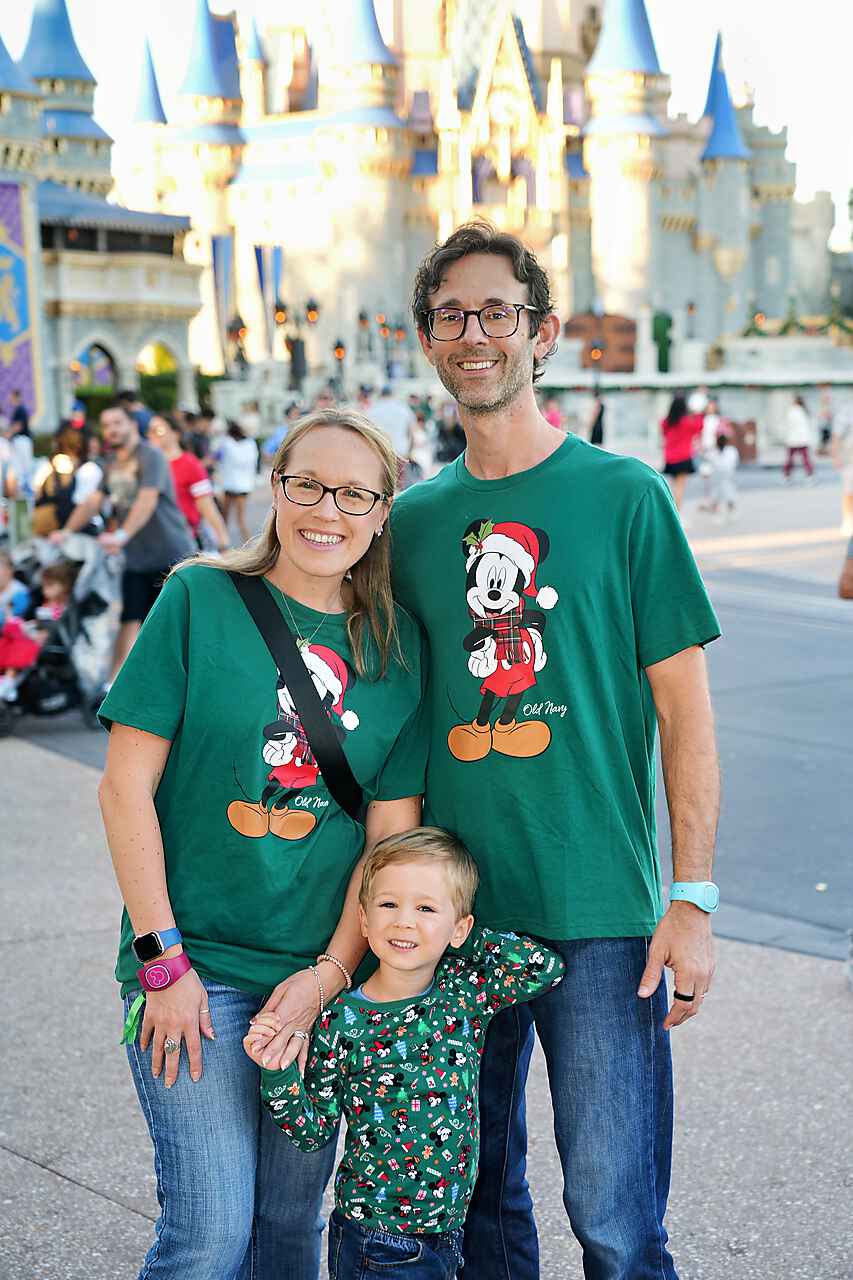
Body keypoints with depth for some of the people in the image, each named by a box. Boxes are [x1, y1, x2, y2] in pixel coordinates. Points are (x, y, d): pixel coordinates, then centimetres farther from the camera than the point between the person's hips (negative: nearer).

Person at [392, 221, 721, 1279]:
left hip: (601, 913, -3)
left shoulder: (624, 495, -2)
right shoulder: (413, 518, 8)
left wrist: (691, 899, -8)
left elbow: (685, 712, -2)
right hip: (452, 914, 4)